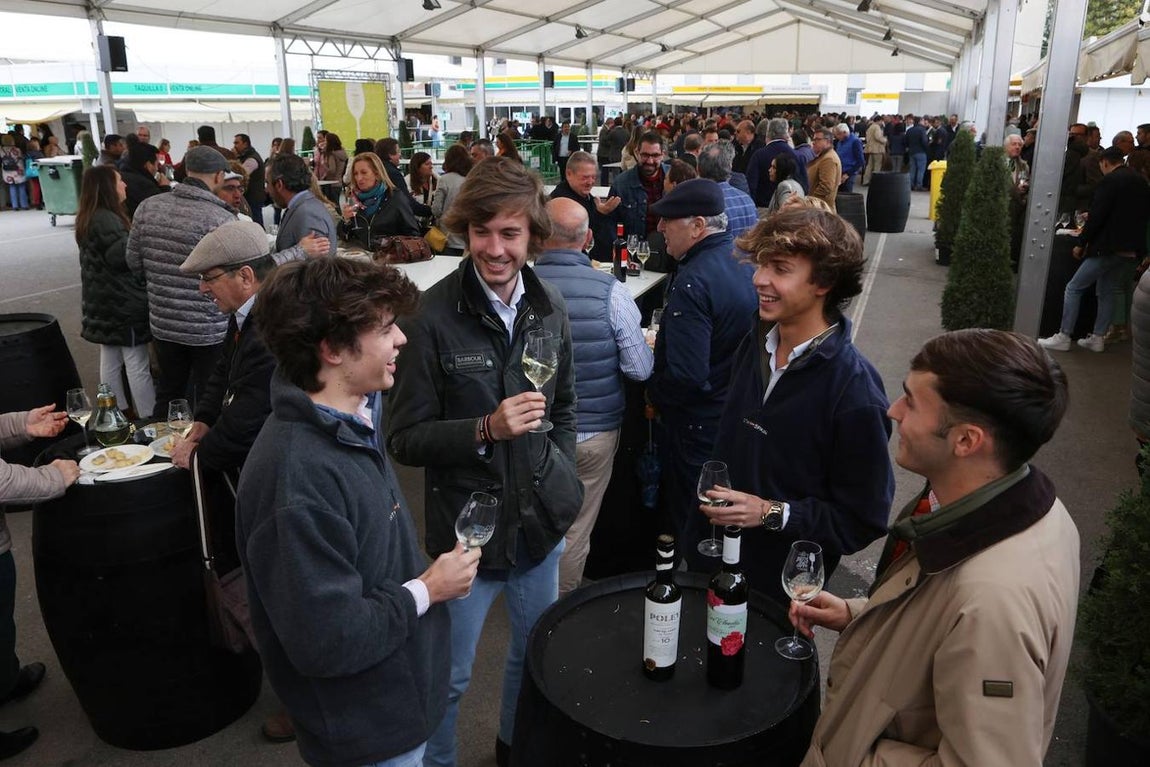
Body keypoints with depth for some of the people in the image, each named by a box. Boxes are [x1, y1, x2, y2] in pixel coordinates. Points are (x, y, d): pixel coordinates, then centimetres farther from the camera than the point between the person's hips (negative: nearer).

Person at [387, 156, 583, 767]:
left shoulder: (550, 307, -1)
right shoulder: (433, 316, -18)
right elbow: (405, 439, -13)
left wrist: (562, 480, 5)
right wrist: (486, 429, -26)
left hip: (542, 521, 6)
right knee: (448, 676, 13)